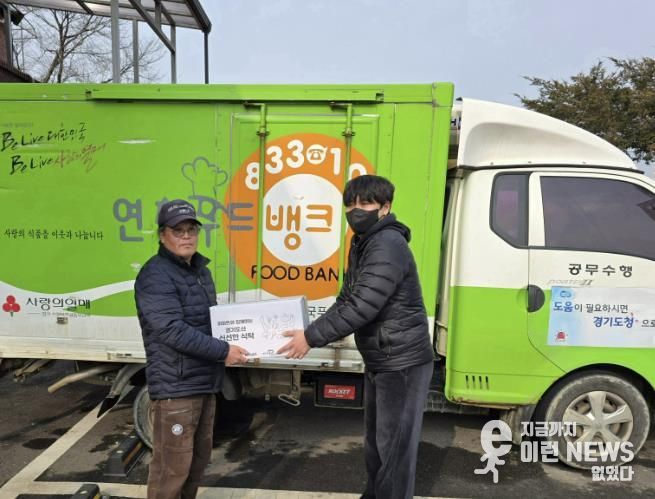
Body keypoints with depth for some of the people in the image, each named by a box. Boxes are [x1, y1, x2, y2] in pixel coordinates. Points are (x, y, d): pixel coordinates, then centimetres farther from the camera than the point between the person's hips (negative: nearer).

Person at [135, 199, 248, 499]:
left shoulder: (200, 269, 13)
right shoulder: (156, 275, -16)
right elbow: (173, 330, -26)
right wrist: (223, 351, -22)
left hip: (204, 382, 9)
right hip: (175, 387, -9)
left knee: (198, 458, 21)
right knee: (172, 466, 2)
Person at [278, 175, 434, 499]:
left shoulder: (388, 245, -21)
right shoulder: (363, 245, 10)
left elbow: (361, 307, -27)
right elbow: (346, 300, 14)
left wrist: (312, 337, -20)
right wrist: (313, 332, 1)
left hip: (402, 364, -10)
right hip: (378, 363, 10)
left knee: (395, 447, 3)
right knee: (376, 441, 23)